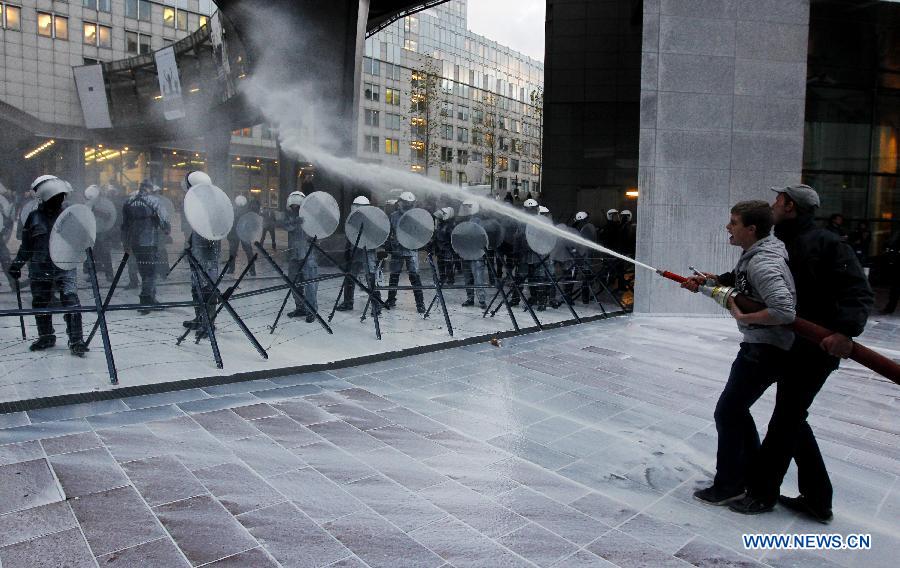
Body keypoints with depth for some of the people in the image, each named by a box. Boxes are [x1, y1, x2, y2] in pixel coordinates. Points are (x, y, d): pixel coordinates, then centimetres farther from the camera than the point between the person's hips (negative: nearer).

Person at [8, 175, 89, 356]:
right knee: (40, 305, 13)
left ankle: (76, 341, -9)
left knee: (71, 303, -13)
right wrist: (17, 263, 7)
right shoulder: (34, 218, 4)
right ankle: (46, 337, 31)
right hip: (40, 270, 2)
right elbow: (26, 245, 11)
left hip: (65, 268, -2)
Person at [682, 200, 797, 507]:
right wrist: (710, 279, 5)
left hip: (766, 349, -10)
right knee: (736, 409, 20)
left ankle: (729, 485, 12)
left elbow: (784, 311, -34)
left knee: (727, 413, -1)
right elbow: (739, 280, 21)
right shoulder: (755, 253, 6)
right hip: (761, 344, 10)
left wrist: (743, 317, -23)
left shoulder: (762, 264, -25)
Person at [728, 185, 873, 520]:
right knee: (791, 419, 14)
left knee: (786, 419, 0)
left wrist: (846, 330, -35)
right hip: (792, 345, 9)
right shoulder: (783, 245, 12)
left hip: (816, 346, -9)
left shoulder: (824, 242, -15)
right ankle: (817, 499, 25)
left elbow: (859, 292, -22)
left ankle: (762, 491, 14)